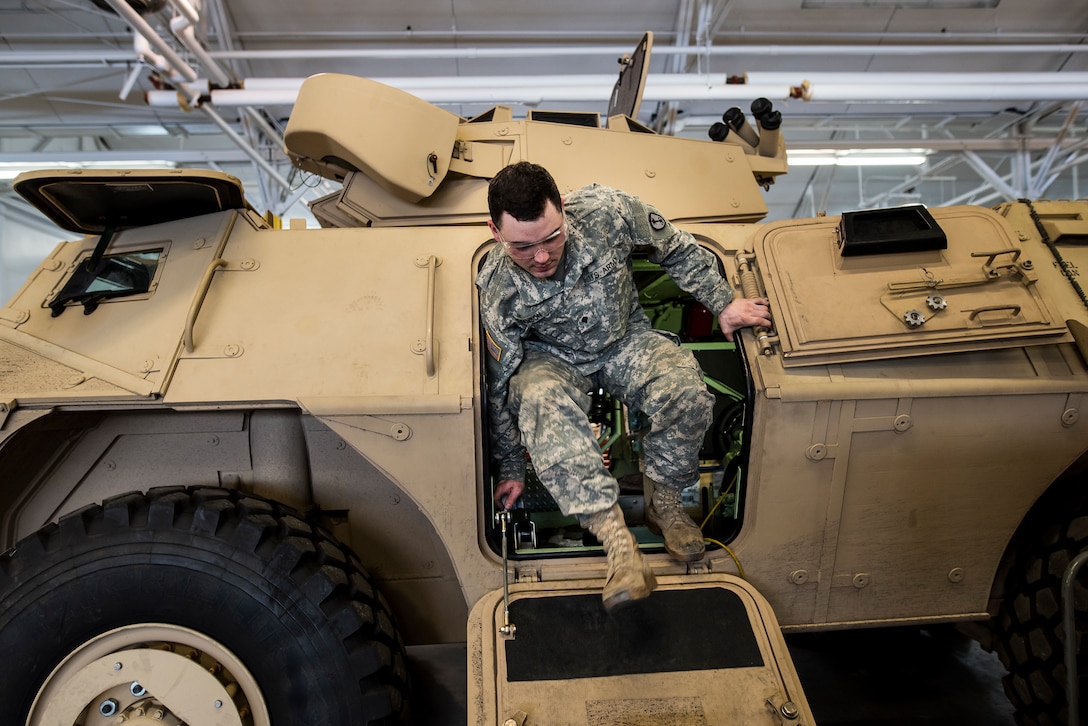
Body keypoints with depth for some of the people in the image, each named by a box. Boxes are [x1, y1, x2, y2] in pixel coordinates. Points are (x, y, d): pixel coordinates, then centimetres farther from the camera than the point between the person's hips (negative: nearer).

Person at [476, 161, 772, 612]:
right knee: (539, 401, -37)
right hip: (554, 361, -1)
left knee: (686, 389, -29)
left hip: (626, 342, 2)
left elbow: (677, 249, -3)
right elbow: (500, 388, -12)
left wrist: (724, 304, -3)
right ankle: (616, 539, -37)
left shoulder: (607, 212, -24)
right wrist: (510, 469, -4)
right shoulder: (498, 292, -24)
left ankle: (663, 501, -2)